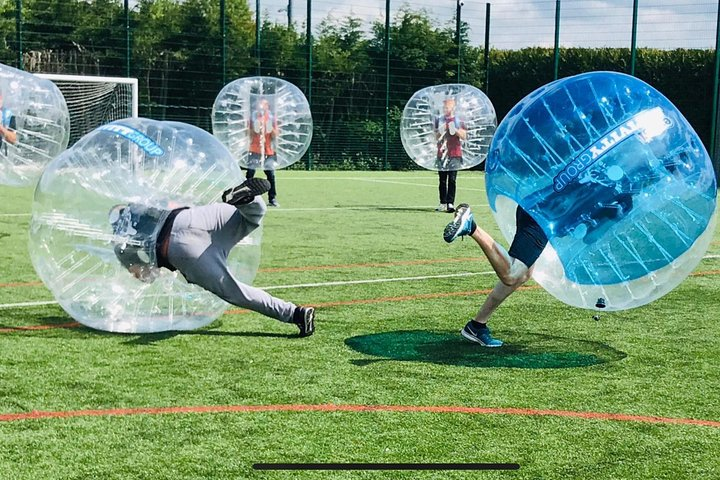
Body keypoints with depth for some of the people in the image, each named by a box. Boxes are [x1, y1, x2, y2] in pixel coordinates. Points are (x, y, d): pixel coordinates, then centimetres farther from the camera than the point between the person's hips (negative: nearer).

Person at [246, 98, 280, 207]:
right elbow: (248, 133, 3)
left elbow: (275, 136, 6)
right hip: (255, 151, -1)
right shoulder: (254, 117, 5)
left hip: (269, 151, 1)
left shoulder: (272, 118, 8)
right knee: (250, 174, -6)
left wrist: (271, 129, -13)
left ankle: (272, 199, 4)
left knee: (271, 175, -2)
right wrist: (255, 129, -15)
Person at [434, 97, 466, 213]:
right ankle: (443, 203, 7)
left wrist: (455, 130, -15)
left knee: (452, 180, -7)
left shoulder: (459, 121, 5)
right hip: (442, 153, 3)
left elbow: (464, 136, 0)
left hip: (455, 154, -3)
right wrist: (440, 132, -6)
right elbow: (436, 137, 14)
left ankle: (450, 203, -10)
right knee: (442, 180, 4)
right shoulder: (439, 120, 12)